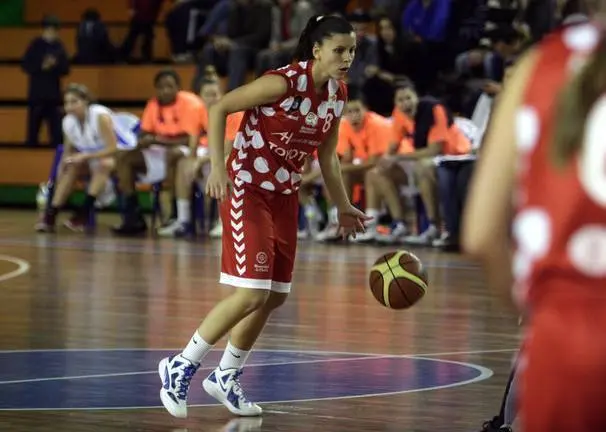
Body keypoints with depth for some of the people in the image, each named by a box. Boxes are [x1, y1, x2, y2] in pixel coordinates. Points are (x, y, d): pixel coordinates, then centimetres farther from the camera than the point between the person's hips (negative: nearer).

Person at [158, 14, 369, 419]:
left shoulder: (338, 94, 2)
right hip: (247, 189, -8)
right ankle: (180, 367, -1)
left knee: (275, 296, 10)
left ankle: (226, 377, 28)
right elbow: (219, 108, -17)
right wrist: (217, 165, -25)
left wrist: (343, 207, 15)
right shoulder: (285, 82, -20)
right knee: (251, 294, -16)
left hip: (284, 195, 8)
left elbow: (327, 156, 15)